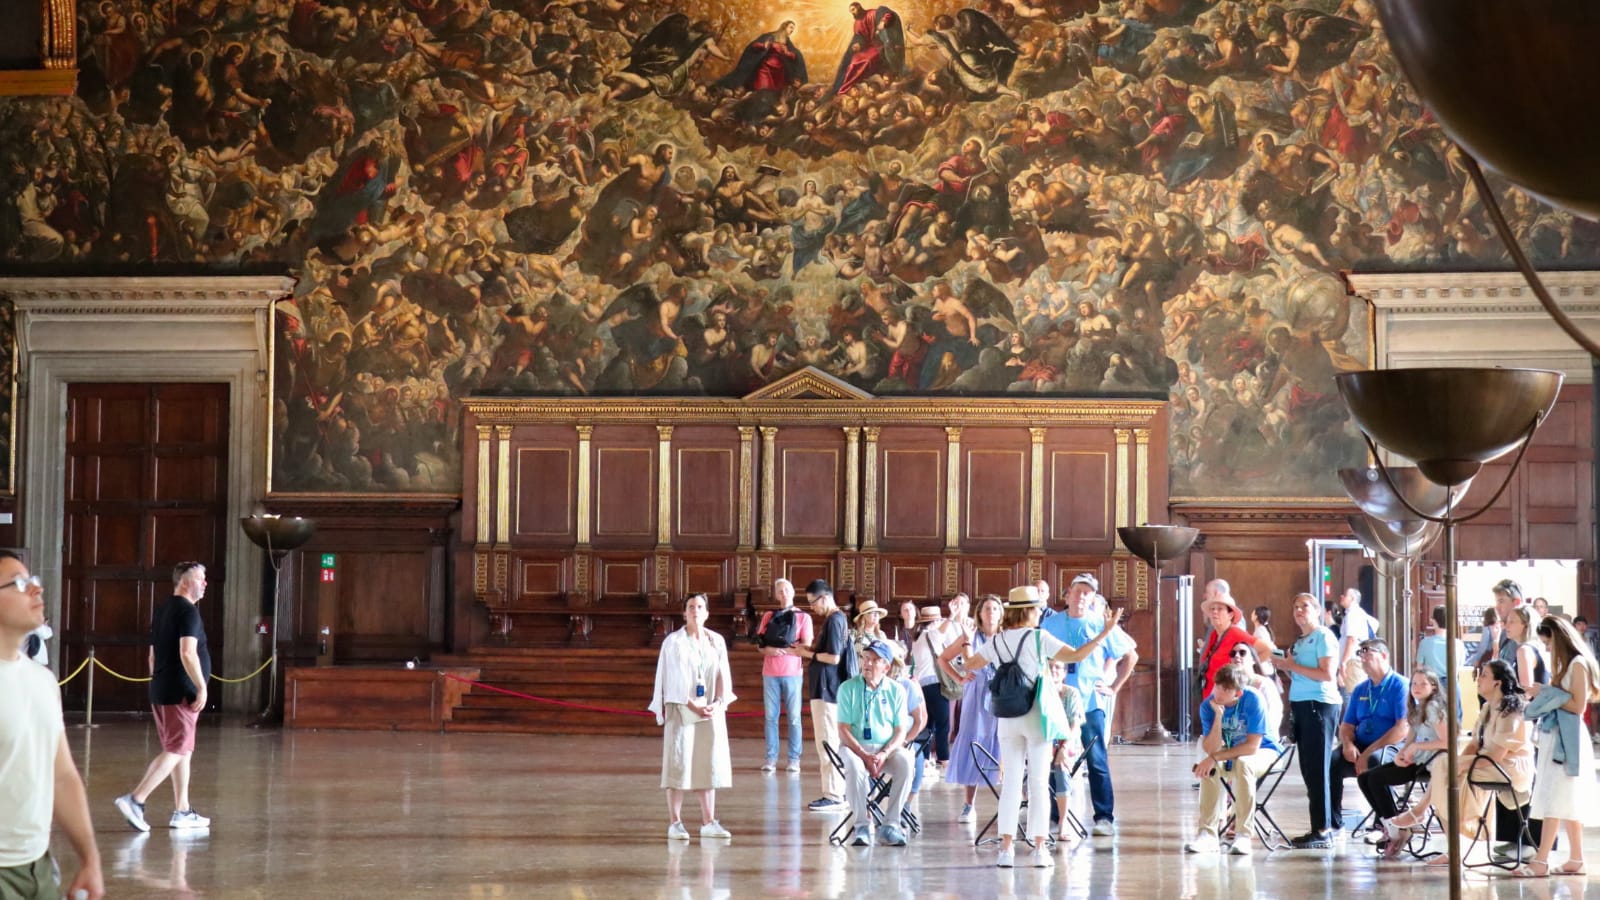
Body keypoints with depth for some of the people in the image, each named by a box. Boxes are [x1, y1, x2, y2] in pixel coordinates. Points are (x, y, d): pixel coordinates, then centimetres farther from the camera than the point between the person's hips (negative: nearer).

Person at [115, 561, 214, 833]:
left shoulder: (161, 611, 17)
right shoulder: (188, 611, -12)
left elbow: (153, 655, 21)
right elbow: (187, 653, -21)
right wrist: (202, 687, -18)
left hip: (160, 690, 10)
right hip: (181, 693, -10)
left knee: (183, 751, 14)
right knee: (175, 751, -9)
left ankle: (182, 811, 15)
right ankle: (135, 800, -17)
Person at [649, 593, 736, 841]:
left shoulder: (717, 641, 7)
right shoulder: (673, 642, -3)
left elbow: (723, 674, 4)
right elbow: (672, 679, -8)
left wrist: (718, 702, -11)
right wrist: (692, 705, -15)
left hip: (711, 712, 4)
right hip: (681, 711, -4)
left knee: (709, 765, 4)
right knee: (678, 765, -4)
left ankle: (708, 822, 10)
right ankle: (675, 823, 0)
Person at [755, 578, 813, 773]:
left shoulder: (803, 617, 5)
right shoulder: (768, 616, 13)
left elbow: (806, 647, -4)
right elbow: (760, 644, 8)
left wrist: (781, 650, -10)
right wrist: (768, 650, -14)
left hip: (792, 673, -2)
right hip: (770, 673, 2)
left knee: (793, 717, -3)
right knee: (770, 716, -1)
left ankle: (794, 759, -2)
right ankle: (771, 758, 0)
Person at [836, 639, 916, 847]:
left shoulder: (896, 690, 4)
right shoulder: (848, 688, -1)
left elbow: (900, 731, 2)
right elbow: (843, 730, -5)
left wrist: (884, 754, -17)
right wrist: (865, 755, -19)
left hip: (888, 748, 2)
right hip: (855, 746, -2)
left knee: (905, 764, -30)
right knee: (854, 766, -36)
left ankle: (890, 824, -25)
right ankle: (862, 825, -28)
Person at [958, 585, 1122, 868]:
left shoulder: (997, 641, 4)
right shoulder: (1039, 638, -9)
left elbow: (970, 664, 15)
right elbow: (1076, 656, -13)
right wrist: (1105, 632, -8)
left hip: (1007, 718, 3)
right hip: (1036, 716, -3)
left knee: (1010, 781, 6)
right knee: (1039, 783, 2)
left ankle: (1006, 848, 1)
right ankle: (1040, 849, 1)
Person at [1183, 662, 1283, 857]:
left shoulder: (1252, 700, -26)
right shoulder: (1208, 705, -15)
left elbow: (1252, 746, -26)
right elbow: (1210, 749, -21)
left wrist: (1215, 758, -29)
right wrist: (1218, 716, -33)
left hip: (1263, 751, -4)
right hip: (1231, 752, 4)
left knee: (1242, 764, -37)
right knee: (1209, 768, -29)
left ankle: (1243, 835, -32)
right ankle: (1207, 834, -25)